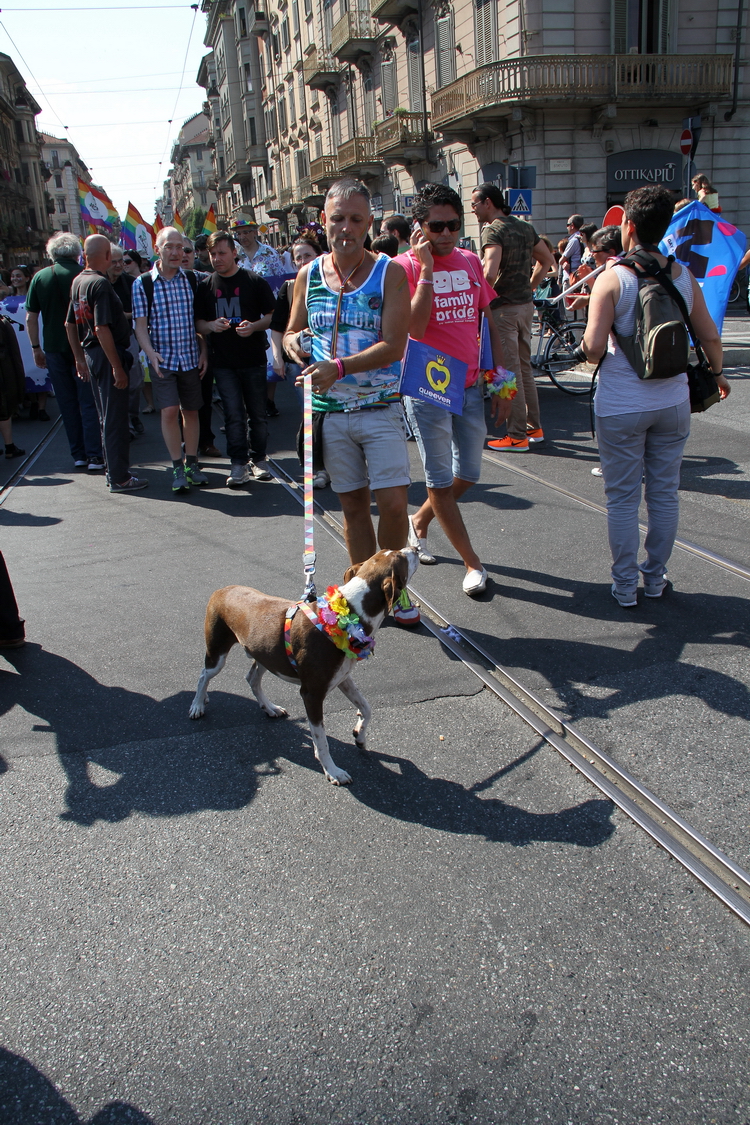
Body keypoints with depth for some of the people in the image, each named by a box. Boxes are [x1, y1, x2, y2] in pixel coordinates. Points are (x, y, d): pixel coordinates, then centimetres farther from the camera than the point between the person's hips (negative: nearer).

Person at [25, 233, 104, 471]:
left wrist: (36, 348, 12)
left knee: (67, 404, 11)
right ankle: (94, 456, -3)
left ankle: (78, 455, 13)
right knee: (89, 402, 1)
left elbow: (30, 318, 3)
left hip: (54, 349, 3)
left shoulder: (39, 277, 2)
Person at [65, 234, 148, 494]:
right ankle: (119, 478, 4)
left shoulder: (77, 281, 10)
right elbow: (102, 329, -24)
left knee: (106, 416, 18)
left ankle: (113, 471, 27)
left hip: (90, 354, 9)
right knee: (115, 418, -2)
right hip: (107, 355, -9)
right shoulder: (100, 283, -17)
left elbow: (70, 324, 16)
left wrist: (80, 358, 21)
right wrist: (117, 367, -22)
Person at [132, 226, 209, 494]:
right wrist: (150, 352, -17)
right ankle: (177, 467, -2)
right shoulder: (142, 283, -1)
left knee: (191, 410, 8)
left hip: (191, 358, 3)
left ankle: (191, 463, 19)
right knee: (169, 410, -12)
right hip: (162, 359, -3)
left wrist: (203, 352, 4)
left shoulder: (192, 280, 6)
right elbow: (140, 324, -3)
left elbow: (200, 319, 11)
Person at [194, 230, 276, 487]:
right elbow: (198, 322, 11)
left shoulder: (255, 281, 0)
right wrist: (211, 325, -11)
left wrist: (255, 326, -18)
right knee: (233, 414, -1)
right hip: (223, 360, 1)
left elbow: (272, 316, 2)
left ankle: (259, 459, 19)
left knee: (257, 413, 6)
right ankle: (239, 463, 6)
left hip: (253, 358, -1)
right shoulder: (205, 286, 7)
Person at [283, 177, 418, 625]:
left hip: (380, 408, -3)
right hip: (330, 410, 3)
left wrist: (340, 367, -26)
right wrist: (292, 342, -6)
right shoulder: (308, 275, 5)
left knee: (393, 503, -8)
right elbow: (293, 330, 18)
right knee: (353, 504, 11)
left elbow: (393, 346, -15)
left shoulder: (390, 272, -5)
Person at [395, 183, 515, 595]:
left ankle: (419, 521, 39)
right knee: (439, 480, 2)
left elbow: (487, 322, 14)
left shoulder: (471, 263, 8)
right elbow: (415, 328, -22)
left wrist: (501, 381, 10)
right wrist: (427, 268, -21)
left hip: (469, 386, 6)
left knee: (468, 474, 13)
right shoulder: (406, 267, -8)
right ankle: (473, 563, 15)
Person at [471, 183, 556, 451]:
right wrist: (529, 287, 18)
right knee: (524, 367, 16)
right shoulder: (525, 228, 13)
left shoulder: (493, 230, -13)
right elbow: (547, 260, 20)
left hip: (503, 308, -8)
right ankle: (534, 427, 22)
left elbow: (490, 273, -27)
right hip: (526, 305, 8)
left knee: (510, 371, -3)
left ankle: (517, 435, 1)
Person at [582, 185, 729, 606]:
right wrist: (717, 372, 26)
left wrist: (593, 354, 4)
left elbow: (594, 346, -19)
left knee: (623, 497, 7)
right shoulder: (684, 275, 1)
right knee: (665, 493, 14)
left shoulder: (613, 278, -12)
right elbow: (710, 337, 7)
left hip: (621, 408, -4)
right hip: (673, 402, 4)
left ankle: (626, 584, 15)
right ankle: (656, 577, 25)